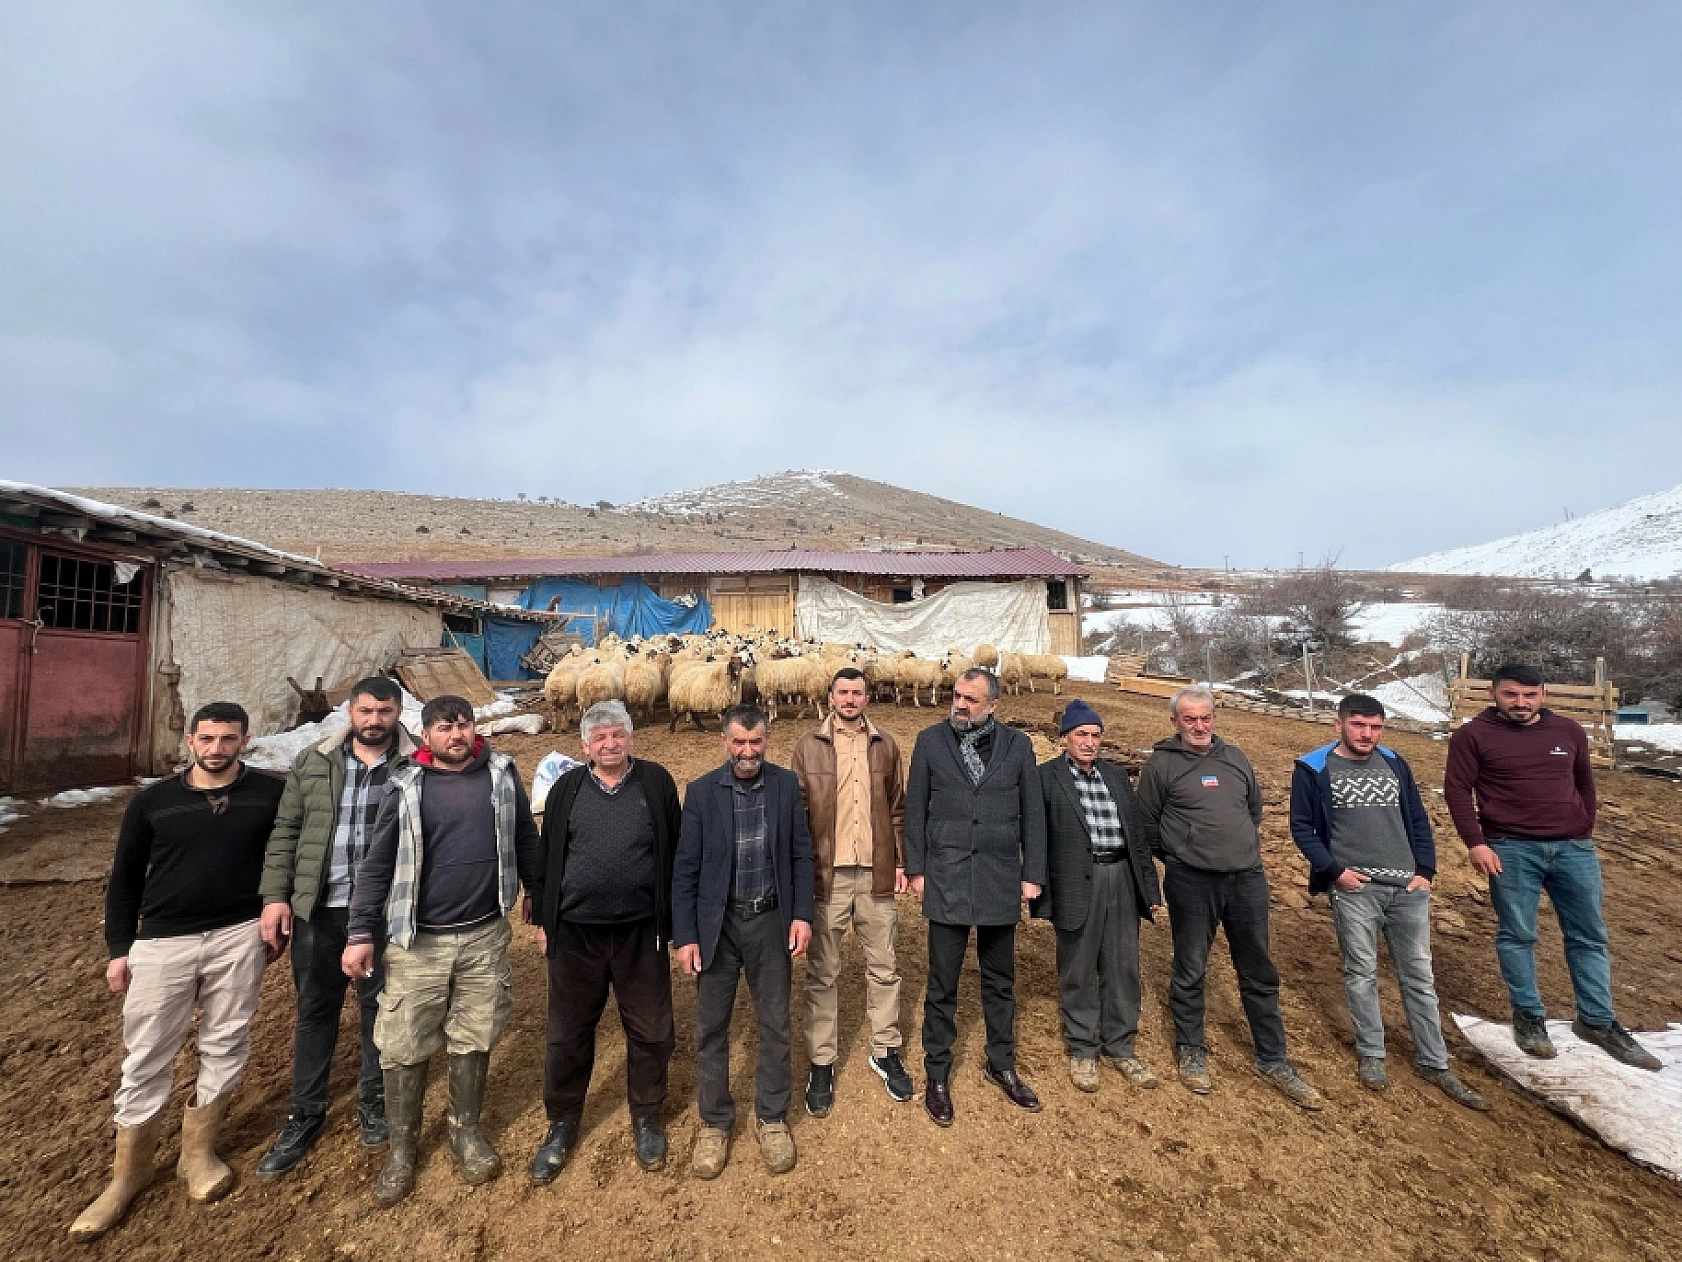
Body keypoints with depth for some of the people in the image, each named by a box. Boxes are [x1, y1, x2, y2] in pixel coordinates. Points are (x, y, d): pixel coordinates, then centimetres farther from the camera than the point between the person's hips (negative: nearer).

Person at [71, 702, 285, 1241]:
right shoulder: (152, 801, 0)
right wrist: (118, 948, 6)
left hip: (240, 936, -1)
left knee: (225, 1046, 9)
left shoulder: (271, 793, -5)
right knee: (146, 1057, 9)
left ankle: (199, 1153, 29)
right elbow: (125, 878, 8)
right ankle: (129, 1172, 28)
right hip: (161, 943, 1)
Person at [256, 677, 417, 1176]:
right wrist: (275, 895, 0)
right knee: (314, 1011, 15)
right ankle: (305, 1116, 34)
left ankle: (373, 1100, 36)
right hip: (318, 908, 3)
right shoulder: (312, 763, 2)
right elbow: (285, 832, 7)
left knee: (378, 1007, 14)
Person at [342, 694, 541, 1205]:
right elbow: (376, 865, -2)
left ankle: (467, 1131, 36)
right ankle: (402, 1146, 33)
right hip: (417, 942, -1)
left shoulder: (502, 774, -3)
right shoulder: (405, 787, -7)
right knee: (404, 1048, 9)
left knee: (474, 1040, 14)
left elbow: (526, 844, 5)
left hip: (485, 937, 1)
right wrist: (360, 935, -5)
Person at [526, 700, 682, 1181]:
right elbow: (545, 857, 7)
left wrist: (676, 918, 1)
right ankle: (562, 1125, 38)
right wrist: (543, 919, 7)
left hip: (641, 933, -1)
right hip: (575, 934, 1)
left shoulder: (656, 782, -4)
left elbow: (678, 850, 0)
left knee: (650, 1032, 12)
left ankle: (646, 1119, 35)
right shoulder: (566, 789, 1)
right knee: (568, 1036, 15)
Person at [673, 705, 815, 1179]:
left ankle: (771, 1119, 34)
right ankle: (714, 1123, 34)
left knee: (775, 1025, 13)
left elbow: (801, 854, 1)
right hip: (717, 923, 0)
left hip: (771, 921, 1)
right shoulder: (702, 791, -7)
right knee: (710, 1028, 12)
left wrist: (802, 914, -5)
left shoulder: (786, 784, -4)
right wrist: (684, 935, -6)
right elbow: (684, 869, -4)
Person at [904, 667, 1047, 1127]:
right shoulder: (930, 741, -3)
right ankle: (937, 1073, 28)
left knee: (1000, 981, 18)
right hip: (946, 880, -1)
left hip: (1000, 881, 2)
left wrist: (1032, 874, 2)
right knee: (942, 983, 9)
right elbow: (915, 810, 1)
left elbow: (1032, 814, 4)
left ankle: (1001, 1064, 38)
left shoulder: (1017, 745, 0)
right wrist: (916, 869, -1)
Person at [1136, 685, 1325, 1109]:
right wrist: (1180, 857, 6)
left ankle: (1273, 1059, 30)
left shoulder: (1235, 757, 7)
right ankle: (1190, 1051, 29)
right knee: (1190, 971, 9)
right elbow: (1146, 824, -1)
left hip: (1247, 879, 4)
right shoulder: (1161, 763, -7)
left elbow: (1255, 809, 21)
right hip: (1191, 884, -4)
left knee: (1260, 973, 14)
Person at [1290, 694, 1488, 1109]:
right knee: (1361, 973, 6)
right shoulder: (1314, 770, -5)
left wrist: (1425, 871, 3)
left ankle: (1433, 1062, 25)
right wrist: (1334, 871, -11)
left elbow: (1419, 821, 14)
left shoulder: (1394, 764, 10)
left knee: (1419, 975, 12)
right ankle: (1371, 1055, 21)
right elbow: (1302, 827, -4)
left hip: (1407, 888, 4)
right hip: (1354, 889, -4)